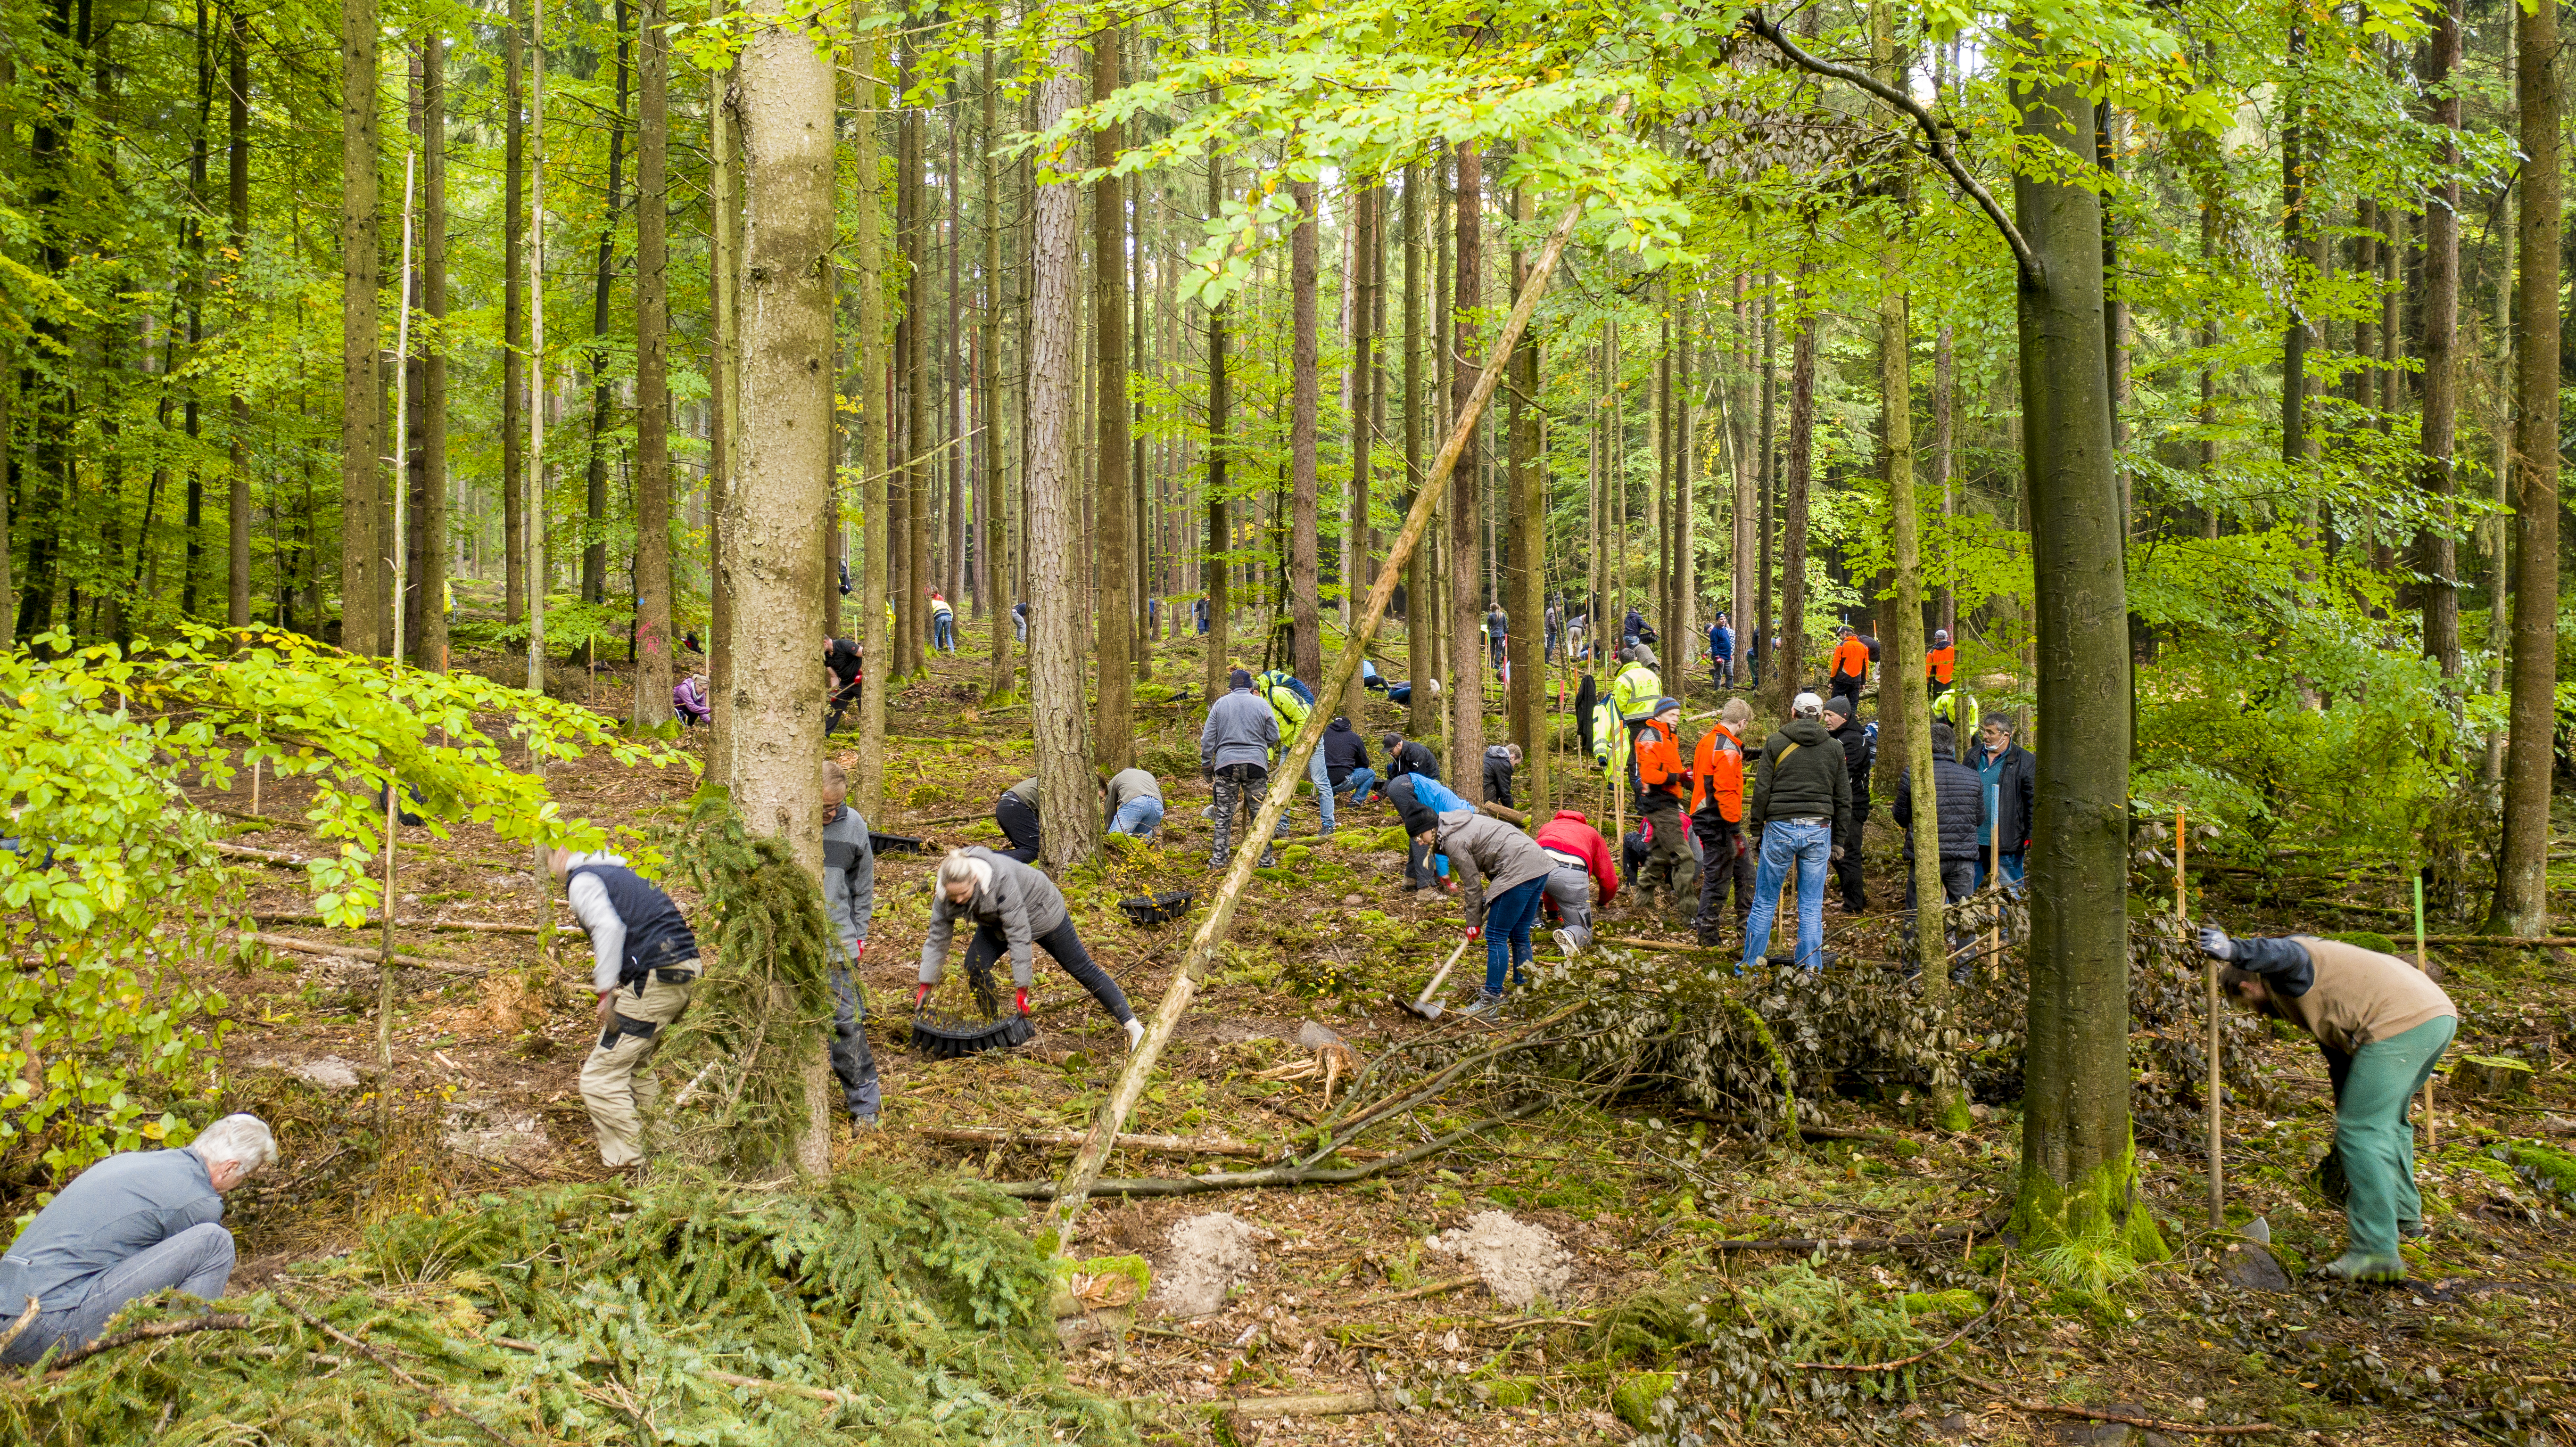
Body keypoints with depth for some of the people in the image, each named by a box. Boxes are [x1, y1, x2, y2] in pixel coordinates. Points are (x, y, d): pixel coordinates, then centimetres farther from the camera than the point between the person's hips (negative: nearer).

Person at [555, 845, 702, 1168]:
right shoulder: (618, 873, 25)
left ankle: (625, 1162, -1)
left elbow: (610, 928, -19)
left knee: (601, 1075, -2)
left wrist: (606, 991, -17)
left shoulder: (582, 881, -3)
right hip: (686, 972, 10)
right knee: (634, 1065, 27)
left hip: (653, 980, -10)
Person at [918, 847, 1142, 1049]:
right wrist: (925, 986, -16)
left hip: (1039, 912, -5)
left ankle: (1132, 1025, 4)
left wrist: (1021, 988, -36)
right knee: (974, 966, -13)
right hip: (997, 921, 6)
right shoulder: (945, 894, -23)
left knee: (1082, 969, -1)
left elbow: (1018, 935, -38)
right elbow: (937, 940, -13)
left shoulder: (1001, 879, -42)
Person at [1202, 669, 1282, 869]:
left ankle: (1218, 859, 5)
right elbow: (1273, 738, 8)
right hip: (1256, 764, 0)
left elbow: (1208, 738, 6)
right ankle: (1265, 859, 8)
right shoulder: (1261, 704, 5)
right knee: (1259, 813, 6)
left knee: (1224, 814, 5)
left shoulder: (1220, 704, 7)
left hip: (1226, 763, 0)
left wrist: (1206, 764, 14)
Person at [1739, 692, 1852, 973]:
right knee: (1812, 905, 7)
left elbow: (1762, 790, -3)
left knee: (1765, 902, 6)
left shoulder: (1775, 743, 0)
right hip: (1819, 831, 2)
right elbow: (1843, 799, 10)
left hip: (1780, 829, -2)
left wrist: (1756, 825, 6)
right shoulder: (1834, 748, 7)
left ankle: (1750, 964, 12)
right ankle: (1811, 968, 9)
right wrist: (1838, 839, 16)